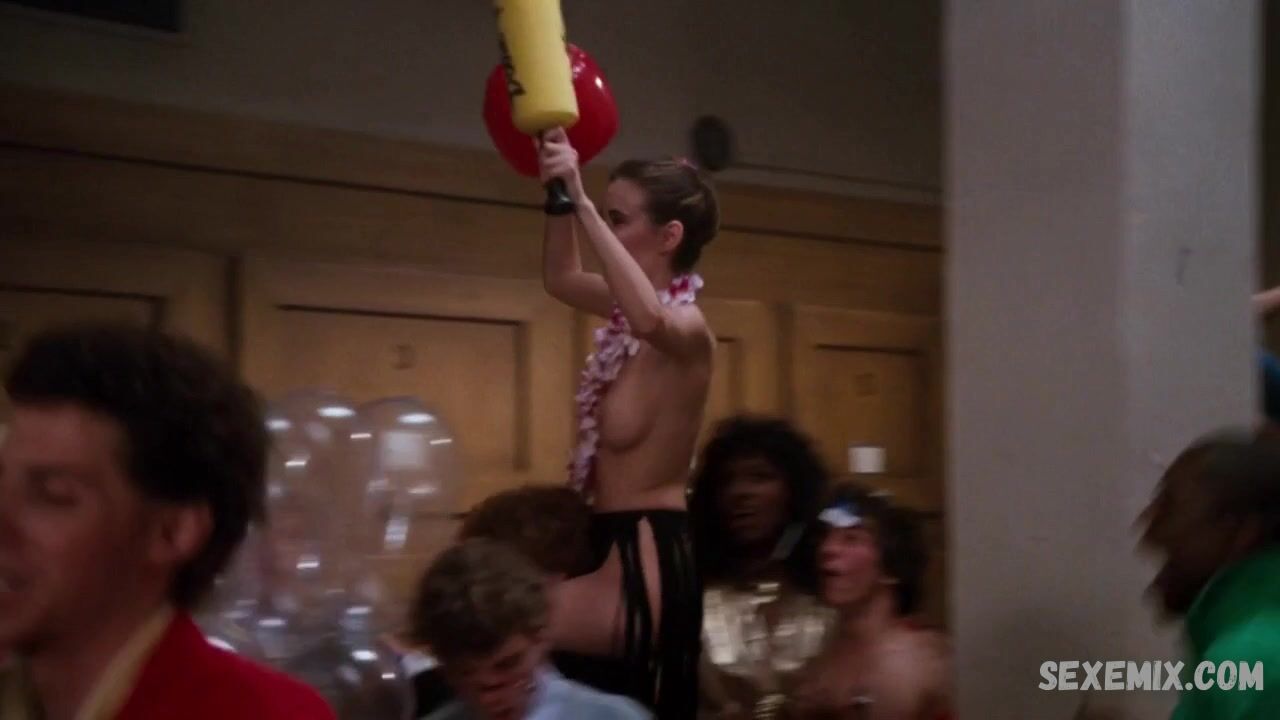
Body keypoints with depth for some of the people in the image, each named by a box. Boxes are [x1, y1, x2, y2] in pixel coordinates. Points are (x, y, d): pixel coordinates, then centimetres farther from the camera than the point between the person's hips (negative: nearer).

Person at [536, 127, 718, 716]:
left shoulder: (687, 327, -17)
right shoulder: (635, 309, 9)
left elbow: (652, 321, -43)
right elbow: (561, 278, 28)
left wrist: (581, 203, -40)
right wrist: (560, 193, 13)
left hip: (649, 562, -10)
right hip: (616, 547, 10)